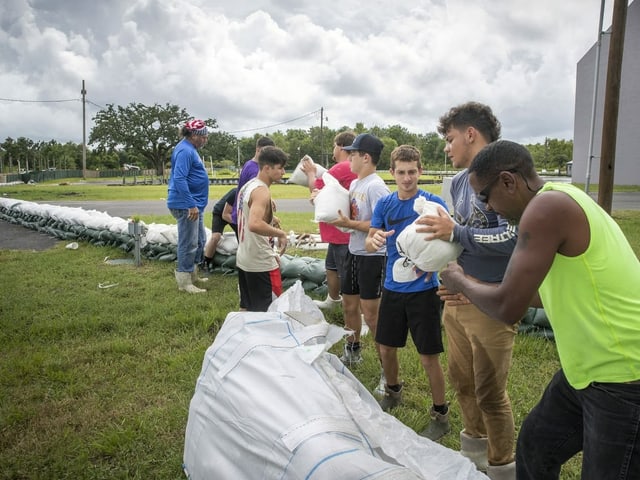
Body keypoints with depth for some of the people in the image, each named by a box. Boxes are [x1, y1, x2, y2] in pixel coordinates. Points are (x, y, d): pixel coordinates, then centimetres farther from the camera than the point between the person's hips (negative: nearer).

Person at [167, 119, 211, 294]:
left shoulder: (190, 149, 16)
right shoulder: (185, 150, -16)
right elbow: (179, 179, -25)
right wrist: (191, 204, -26)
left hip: (195, 204, 11)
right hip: (186, 205, -11)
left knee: (200, 240, 17)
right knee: (188, 243, -4)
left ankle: (193, 275, 30)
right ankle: (184, 282, 4)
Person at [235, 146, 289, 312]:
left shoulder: (248, 186, 11)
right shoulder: (262, 191, -19)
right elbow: (255, 224, -36)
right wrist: (281, 233, -21)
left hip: (244, 259, 9)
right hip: (261, 263, -9)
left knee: (247, 308, 18)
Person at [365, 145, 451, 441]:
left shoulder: (434, 203, -10)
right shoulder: (384, 204, 2)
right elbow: (369, 244, 1)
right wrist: (375, 240, -23)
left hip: (423, 289, -4)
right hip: (392, 287, 5)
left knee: (429, 357, 1)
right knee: (386, 348, 16)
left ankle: (441, 416, 20)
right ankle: (392, 392, 43)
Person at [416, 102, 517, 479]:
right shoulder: (460, 181, 12)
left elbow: (514, 237, -26)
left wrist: (456, 232, -22)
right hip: (456, 294, 8)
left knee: (490, 392, 4)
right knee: (462, 381, 19)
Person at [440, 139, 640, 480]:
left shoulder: (547, 207, -22)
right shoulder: (558, 203, 8)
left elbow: (507, 308, -23)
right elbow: (546, 295, 17)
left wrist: (460, 281, -4)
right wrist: (473, 288, 18)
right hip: (593, 366, 10)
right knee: (534, 446, 20)